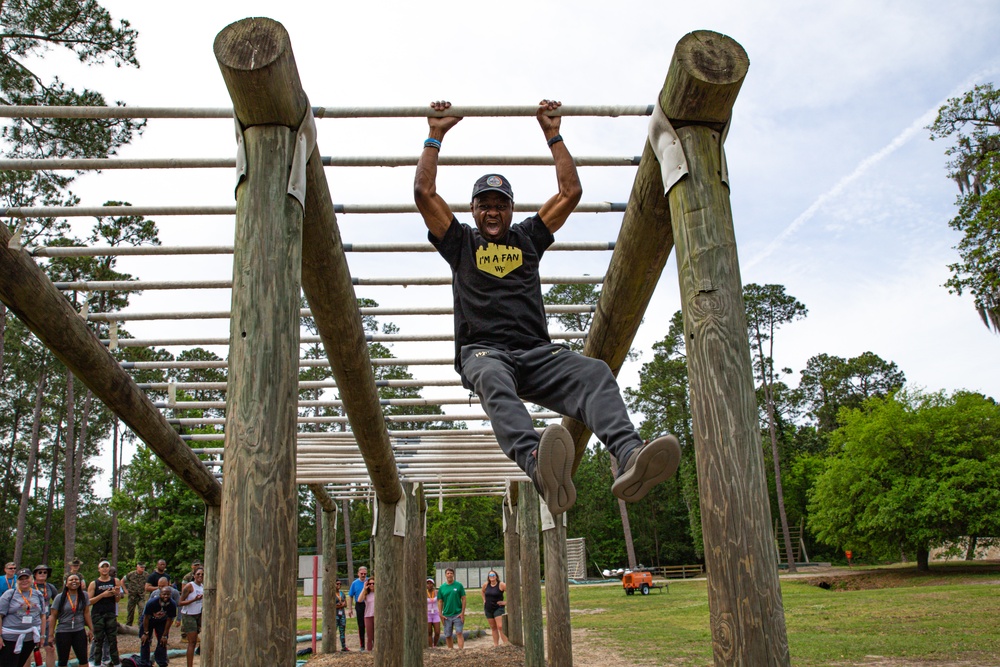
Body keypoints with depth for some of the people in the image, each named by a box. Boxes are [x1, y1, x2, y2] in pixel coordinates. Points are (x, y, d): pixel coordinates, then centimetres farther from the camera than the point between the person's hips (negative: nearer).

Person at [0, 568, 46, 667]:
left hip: (31, 638, 4)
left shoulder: (38, 595, 9)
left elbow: (42, 615, 15)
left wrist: (42, 635, 11)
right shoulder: (10, 594, -2)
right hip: (10, 638, -4)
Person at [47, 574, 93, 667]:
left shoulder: (84, 596, 2)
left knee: (83, 659, 3)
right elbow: (53, 616, -4)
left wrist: (91, 629, 3)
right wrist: (51, 634, -8)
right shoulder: (60, 597, -4)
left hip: (79, 631, 2)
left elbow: (86, 613, 5)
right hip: (63, 632, -2)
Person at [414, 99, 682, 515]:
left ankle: (630, 459, -57)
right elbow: (424, 192, 16)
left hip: (536, 351, 3)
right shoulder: (461, 242, 23)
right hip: (483, 350, -2)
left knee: (594, 373, -31)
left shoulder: (528, 238, 28)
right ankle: (538, 466, -70)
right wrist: (436, 135, 23)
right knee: (494, 381, -42)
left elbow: (571, 191, 26)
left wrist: (552, 134, 30)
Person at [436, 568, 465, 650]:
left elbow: (463, 599, -1)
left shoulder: (459, 585, -1)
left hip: (458, 614, -3)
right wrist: (440, 614, -1)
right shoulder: (442, 587, 5)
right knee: (447, 636, 9)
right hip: (446, 615, 3)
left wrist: (463, 612, -8)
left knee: (459, 633, -10)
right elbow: (440, 602, 7)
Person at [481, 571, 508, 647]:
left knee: (500, 627, -16)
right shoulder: (486, 585, 3)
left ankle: (507, 644, -15)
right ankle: (496, 645, 16)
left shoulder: (501, 585, -12)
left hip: (498, 608, -5)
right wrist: (484, 600, 15)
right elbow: (483, 591, 26)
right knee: (493, 628, 10)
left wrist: (506, 602, -12)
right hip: (488, 609, 5)